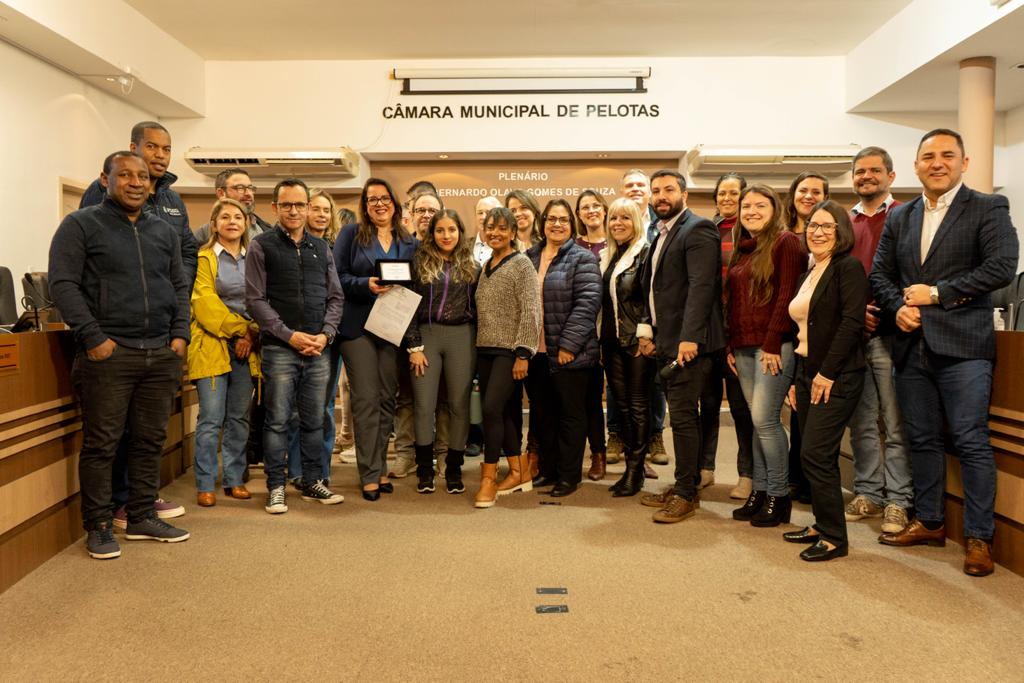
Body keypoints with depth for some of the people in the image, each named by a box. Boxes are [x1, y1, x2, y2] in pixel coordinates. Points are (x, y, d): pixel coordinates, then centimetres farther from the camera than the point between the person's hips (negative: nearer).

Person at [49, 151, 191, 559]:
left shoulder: (164, 231, 16)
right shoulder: (80, 225, 1)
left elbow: (180, 285, 18)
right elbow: (63, 284, -6)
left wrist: (180, 333, 6)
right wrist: (93, 337, -13)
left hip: (162, 354, 5)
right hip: (107, 354, -4)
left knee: (150, 441, 9)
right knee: (101, 443, 1)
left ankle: (142, 518, 21)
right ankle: (98, 527, 13)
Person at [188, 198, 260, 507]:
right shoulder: (204, 259, 1)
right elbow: (205, 303, -8)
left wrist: (252, 334, -6)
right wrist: (237, 330, -12)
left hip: (246, 349, 4)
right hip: (212, 346, -4)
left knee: (239, 418, 8)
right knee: (211, 419, -4)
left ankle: (234, 479, 18)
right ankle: (205, 485, 4)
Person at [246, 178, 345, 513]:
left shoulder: (321, 248, 13)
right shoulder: (262, 246, 2)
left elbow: (335, 297, 13)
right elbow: (255, 299, -5)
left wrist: (325, 334, -3)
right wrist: (290, 335, -12)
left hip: (319, 349, 4)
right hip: (279, 348, -3)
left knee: (314, 420, 10)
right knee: (278, 420, 1)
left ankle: (314, 482, 21)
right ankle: (276, 488, 11)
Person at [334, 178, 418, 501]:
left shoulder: (409, 241, 12)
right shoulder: (351, 234, 4)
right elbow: (338, 277, -3)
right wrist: (366, 284, -19)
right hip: (359, 326, -3)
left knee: (387, 399, 7)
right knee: (366, 399, -4)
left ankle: (380, 468, 20)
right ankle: (370, 474, 4)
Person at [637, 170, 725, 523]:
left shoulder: (698, 229, -9)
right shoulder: (661, 235, 20)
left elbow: (701, 286, -20)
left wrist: (689, 337, -27)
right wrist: (652, 334, 17)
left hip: (687, 342, -9)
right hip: (666, 343, 9)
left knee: (682, 418, -6)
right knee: (682, 417, 14)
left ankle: (686, 494, 4)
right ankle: (685, 486, 23)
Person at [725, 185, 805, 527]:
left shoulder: (785, 242, -4)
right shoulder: (741, 249, 18)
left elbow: (786, 295, -12)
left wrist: (773, 343, -17)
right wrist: (731, 344, 10)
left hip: (774, 344, -7)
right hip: (744, 346, 7)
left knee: (764, 418, -9)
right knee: (758, 421, 9)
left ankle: (779, 495, 4)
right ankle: (759, 491, 15)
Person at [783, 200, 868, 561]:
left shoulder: (848, 268, -8)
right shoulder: (809, 274, 18)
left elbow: (852, 322, -17)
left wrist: (827, 373, -19)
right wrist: (797, 381, 15)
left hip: (836, 377, -8)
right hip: (808, 374, 8)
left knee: (815, 454, -10)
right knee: (817, 457, 12)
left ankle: (834, 538, 2)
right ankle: (822, 525, 23)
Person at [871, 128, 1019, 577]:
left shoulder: (988, 208, 0)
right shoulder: (899, 217, 14)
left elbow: (1002, 267, -13)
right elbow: (879, 273, 13)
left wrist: (936, 293, -13)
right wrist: (898, 306, -6)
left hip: (962, 345, -5)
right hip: (912, 345, 5)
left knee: (970, 441, -3)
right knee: (922, 438, 12)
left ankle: (979, 537, 9)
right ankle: (929, 522, 25)